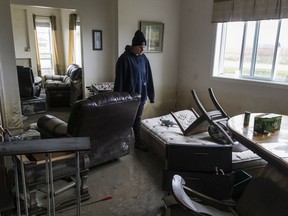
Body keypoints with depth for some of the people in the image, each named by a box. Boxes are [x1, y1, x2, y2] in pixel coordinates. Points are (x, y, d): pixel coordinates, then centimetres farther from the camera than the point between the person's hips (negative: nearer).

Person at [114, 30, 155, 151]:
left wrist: (151, 95, 8)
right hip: (128, 96, -6)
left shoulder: (144, 58, 4)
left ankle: (138, 142, 29)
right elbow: (119, 80, -16)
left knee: (137, 119, 16)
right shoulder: (124, 58, -15)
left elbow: (148, 78, 8)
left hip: (141, 95, 6)